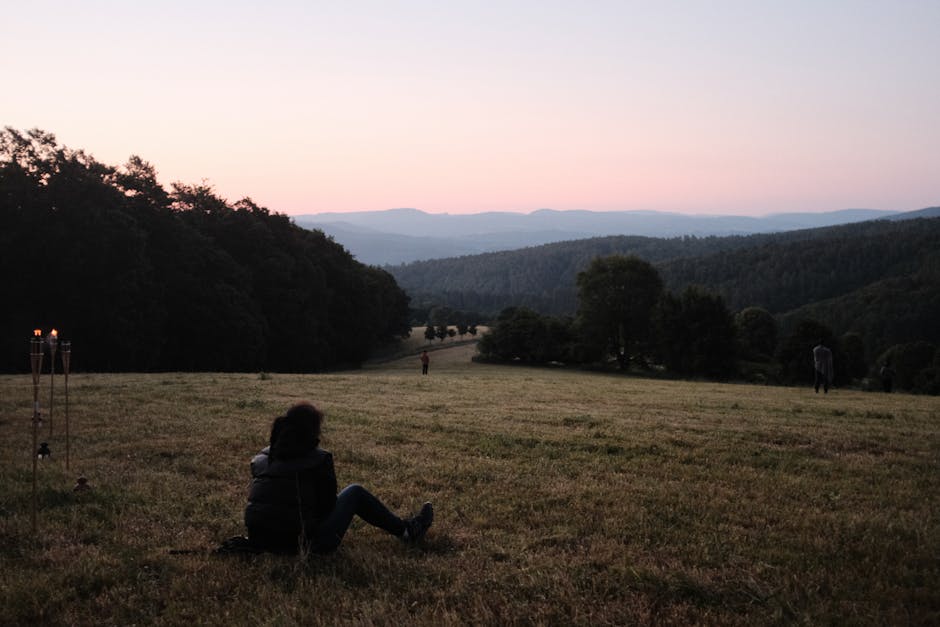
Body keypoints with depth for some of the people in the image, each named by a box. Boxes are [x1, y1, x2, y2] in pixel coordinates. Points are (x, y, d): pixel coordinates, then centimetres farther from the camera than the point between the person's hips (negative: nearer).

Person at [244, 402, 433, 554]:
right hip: (302, 544, -6)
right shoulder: (318, 460, -11)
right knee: (354, 493, 12)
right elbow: (327, 504, -3)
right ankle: (406, 530, 23)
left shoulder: (261, 458, 6)